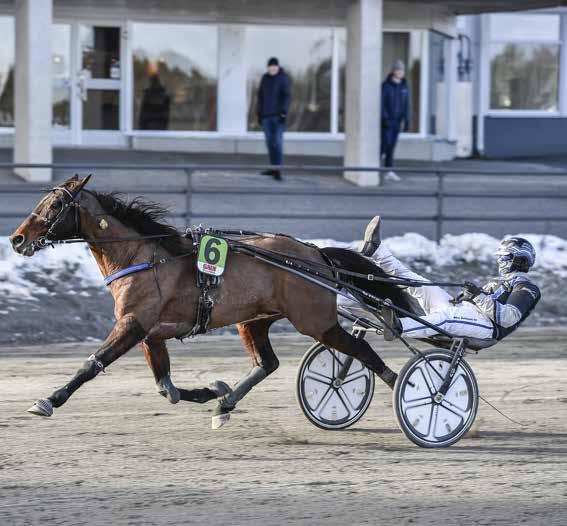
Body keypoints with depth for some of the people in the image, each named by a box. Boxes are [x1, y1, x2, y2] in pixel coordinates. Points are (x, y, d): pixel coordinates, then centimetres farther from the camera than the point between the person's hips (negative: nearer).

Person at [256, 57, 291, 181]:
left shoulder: (283, 78, -8)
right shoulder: (265, 78, 9)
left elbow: (287, 96, -14)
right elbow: (260, 96, 13)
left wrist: (284, 113, -22)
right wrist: (259, 114, 11)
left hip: (278, 115, -6)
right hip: (266, 115, 6)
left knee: (278, 142, -12)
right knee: (269, 141, 10)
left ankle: (277, 171, -15)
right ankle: (273, 168, 20)